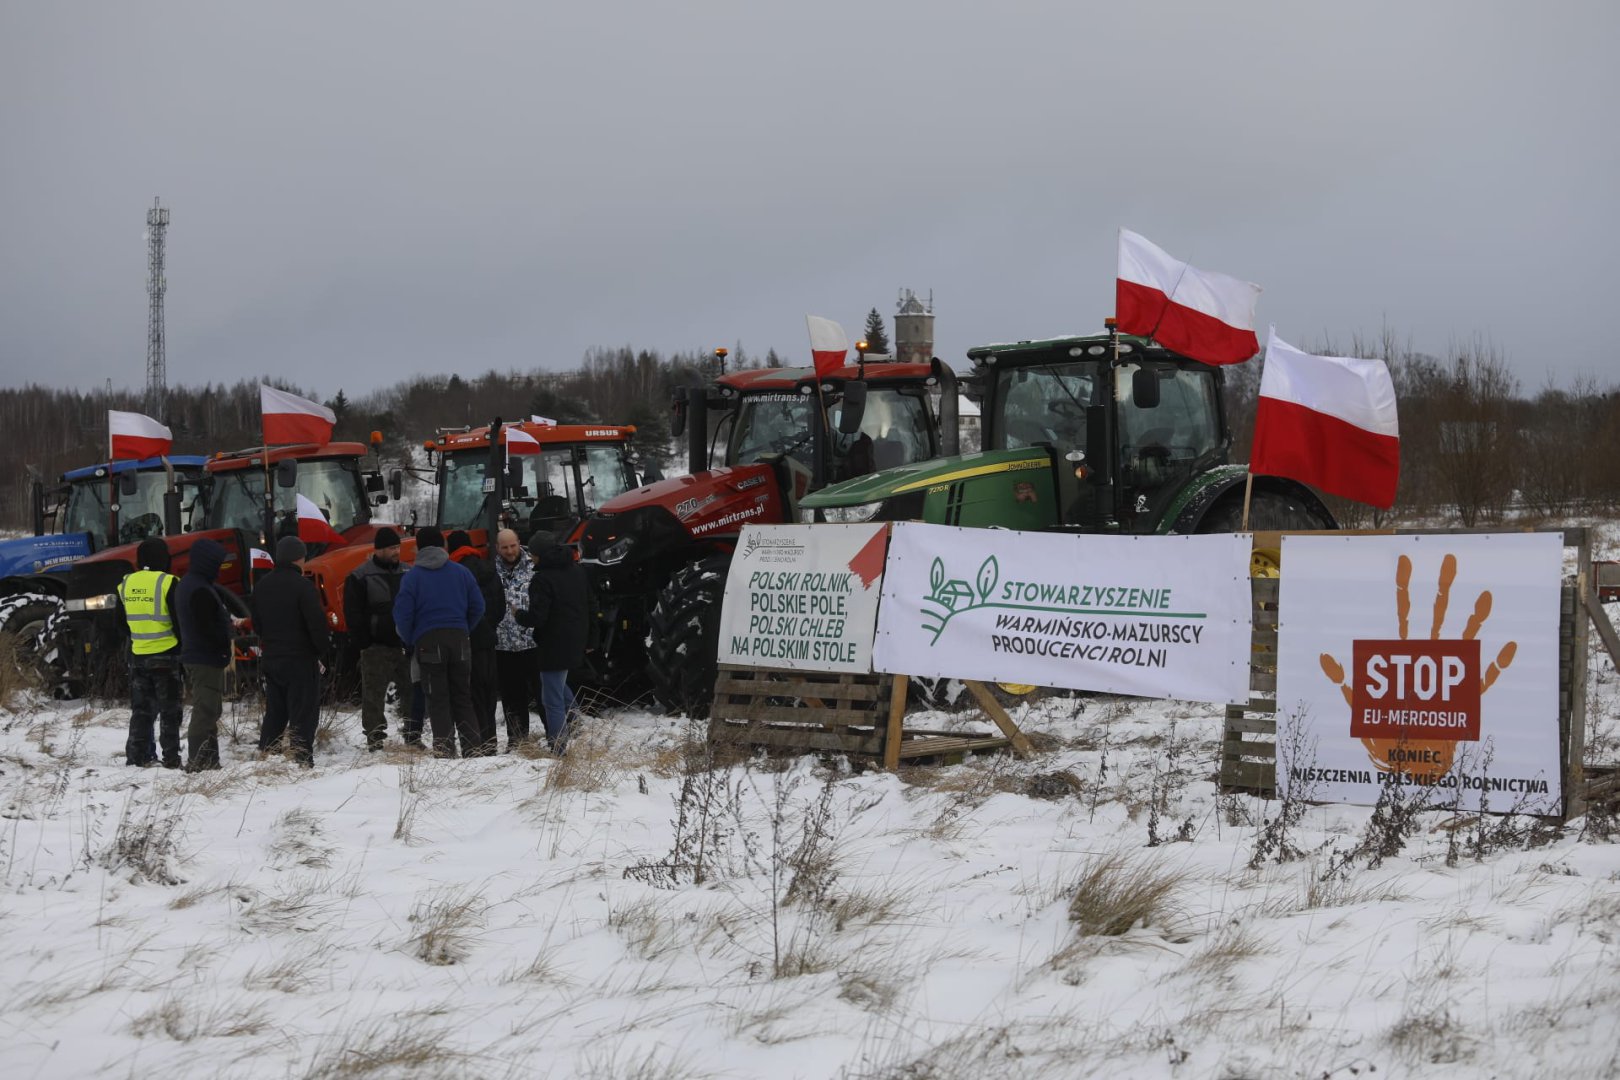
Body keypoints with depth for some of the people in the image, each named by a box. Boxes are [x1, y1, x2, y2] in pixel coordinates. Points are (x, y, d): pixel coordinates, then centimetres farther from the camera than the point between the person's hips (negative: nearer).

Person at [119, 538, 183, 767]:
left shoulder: (126, 584, 4)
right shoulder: (167, 583, -14)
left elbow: (120, 622, 15)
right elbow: (179, 621, -12)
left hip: (137, 655, 5)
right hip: (166, 655, -4)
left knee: (141, 708, 13)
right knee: (169, 710, 3)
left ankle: (137, 755, 11)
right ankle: (171, 757, 2)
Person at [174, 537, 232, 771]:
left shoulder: (187, 584, 15)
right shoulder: (200, 590, -19)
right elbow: (208, 628, -22)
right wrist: (226, 647, -11)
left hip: (193, 656, 11)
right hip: (207, 658, -11)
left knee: (207, 711, 17)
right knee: (205, 712, -9)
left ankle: (208, 761, 22)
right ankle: (198, 762, -9)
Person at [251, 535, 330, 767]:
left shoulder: (263, 586, 9)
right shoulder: (302, 585, -15)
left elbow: (257, 624, 17)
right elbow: (316, 623, -16)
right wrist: (322, 648, -2)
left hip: (270, 659, 7)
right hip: (300, 659, -7)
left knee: (274, 713, 16)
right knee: (304, 713, -4)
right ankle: (302, 761, -7)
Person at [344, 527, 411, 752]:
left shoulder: (406, 573, 13)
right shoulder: (360, 577, -2)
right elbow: (353, 614, -3)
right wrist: (362, 643, -10)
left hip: (404, 645, 4)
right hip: (376, 647, -4)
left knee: (412, 691, 5)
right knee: (374, 693, -2)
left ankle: (413, 734, 13)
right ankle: (374, 737, 3)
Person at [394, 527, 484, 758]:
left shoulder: (412, 576, -3)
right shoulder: (461, 572, 6)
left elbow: (403, 614, -7)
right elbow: (477, 607, 7)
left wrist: (409, 641, 8)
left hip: (428, 641, -3)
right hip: (459, 639, 3)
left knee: (438, 699, 1)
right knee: (462, 698, 11)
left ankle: (444, 745, -9)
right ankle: (472, 746, 5)